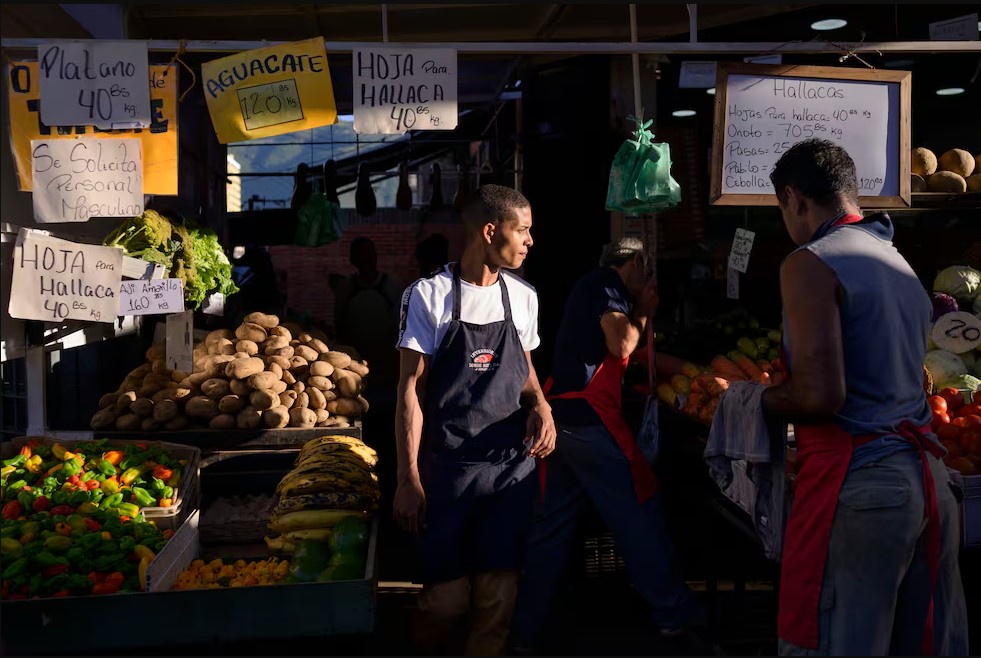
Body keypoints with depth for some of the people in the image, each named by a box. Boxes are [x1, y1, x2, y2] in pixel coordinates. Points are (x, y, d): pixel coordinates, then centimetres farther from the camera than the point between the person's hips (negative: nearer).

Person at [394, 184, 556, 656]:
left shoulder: (523, 297, 8)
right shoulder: (429, 295, -7)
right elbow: (410, 390, -6)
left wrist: (540, 405, -1)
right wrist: (408, 479, -11)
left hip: (513, 465, 4)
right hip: (449, 467, -4)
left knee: (498, 595, 6)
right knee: (446, 596, 2)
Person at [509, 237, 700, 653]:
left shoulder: (588, 285, 25)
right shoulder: (607, 284, -4)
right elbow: (621, 345, -14)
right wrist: (642, 312, 2)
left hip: (560, 416, 9)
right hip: (589, 416, -9)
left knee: (552, 525, 9)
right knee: (638, 512, 2)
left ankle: (528, 633, 10)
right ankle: (674, 612, 12)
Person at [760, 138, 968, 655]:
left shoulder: (810, 264, -9)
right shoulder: (899, 262, 17)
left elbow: (821, 396, -19)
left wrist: (757, 401, 0)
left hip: (856, 482, -9)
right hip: (927, 476, 9)